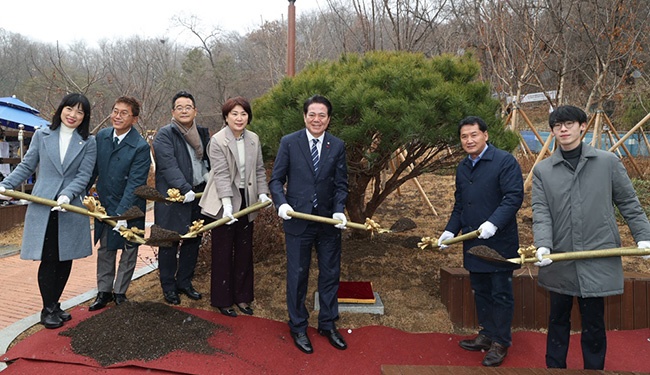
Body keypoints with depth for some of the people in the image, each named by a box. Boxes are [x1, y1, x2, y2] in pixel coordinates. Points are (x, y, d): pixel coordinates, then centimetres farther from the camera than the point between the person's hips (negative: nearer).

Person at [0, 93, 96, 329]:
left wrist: (67, 195, -18)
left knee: (65, 259, 9)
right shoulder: (42, 135, 6)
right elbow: (26, 167, 10)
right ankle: (48, 309, 16)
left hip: (71, 209, 1)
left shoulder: (88, 142, 3)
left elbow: (84, 175, -4)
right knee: (48, 259, 1)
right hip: (42, 208, -1)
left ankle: (54, 305, 25)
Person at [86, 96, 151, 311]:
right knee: (105, 249, 15)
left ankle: (120, 293, 26)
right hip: (104, 205, 5)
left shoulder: (141, 147, -20)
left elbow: (134, 183, -24)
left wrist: (122, 214, -28)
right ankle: (104, 292, 29)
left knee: (128, 252, 9)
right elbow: (93, 169, 8)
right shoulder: (101, 136, -3)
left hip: (129, 207, -5)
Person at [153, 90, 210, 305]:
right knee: (170, 243, 3)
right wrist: (185, 189, -25)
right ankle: (168, 287, 16)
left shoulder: (202, 133, 13)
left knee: (193, 241, 12)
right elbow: (169, 166, -17)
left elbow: (210, 160, 16)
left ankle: (184, 282, 27)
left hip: (198, 195, 6)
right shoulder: (165, 134, -6)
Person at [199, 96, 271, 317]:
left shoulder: (254, 139, 4)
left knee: (245, 251, 12)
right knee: (223, 252, 6)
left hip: (246, 202, 5)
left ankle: (242, 296, 26)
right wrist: (227, 203, -26)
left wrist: (263, 193, -2)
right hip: (224, 203, -5)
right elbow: (221, 174, -19)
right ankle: (222, 300, 20)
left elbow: (259, 170, 8)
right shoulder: (217, 141, -12)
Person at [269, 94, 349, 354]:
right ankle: (298, 327, 29)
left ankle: (328, 324, 33)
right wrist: (281, 203, -19)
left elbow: (341, 184, 1)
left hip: (329, 221, 2)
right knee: (297, 276, 10)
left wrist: (339, 211, -14)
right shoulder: (289, 143, -3)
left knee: (330, 275, 14)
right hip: (298, 220, -2)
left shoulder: (338, 146, 2)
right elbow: (276, 179, -1)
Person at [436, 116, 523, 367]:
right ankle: (487, 334, 33)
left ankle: (501, 343, 19)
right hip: (473, 243, 7)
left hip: (499, 242, -7)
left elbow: (514, 196, -18)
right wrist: (451, 230, 7)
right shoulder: (462, 167, 12)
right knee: (480, 292, 17)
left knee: (501, 294, 5)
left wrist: (493, 223, -30)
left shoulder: (505, 161, -10)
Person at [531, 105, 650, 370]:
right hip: (559, 262, 2)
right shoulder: (542, 170, 3)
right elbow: (540, 211, -4)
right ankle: (555, 368, 30)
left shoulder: (608, 162, 1)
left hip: (598, 260, -1)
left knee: (593, 323, 10)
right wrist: (543, 245, -18)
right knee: (558, 320, 15)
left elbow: (629, 203, 7)